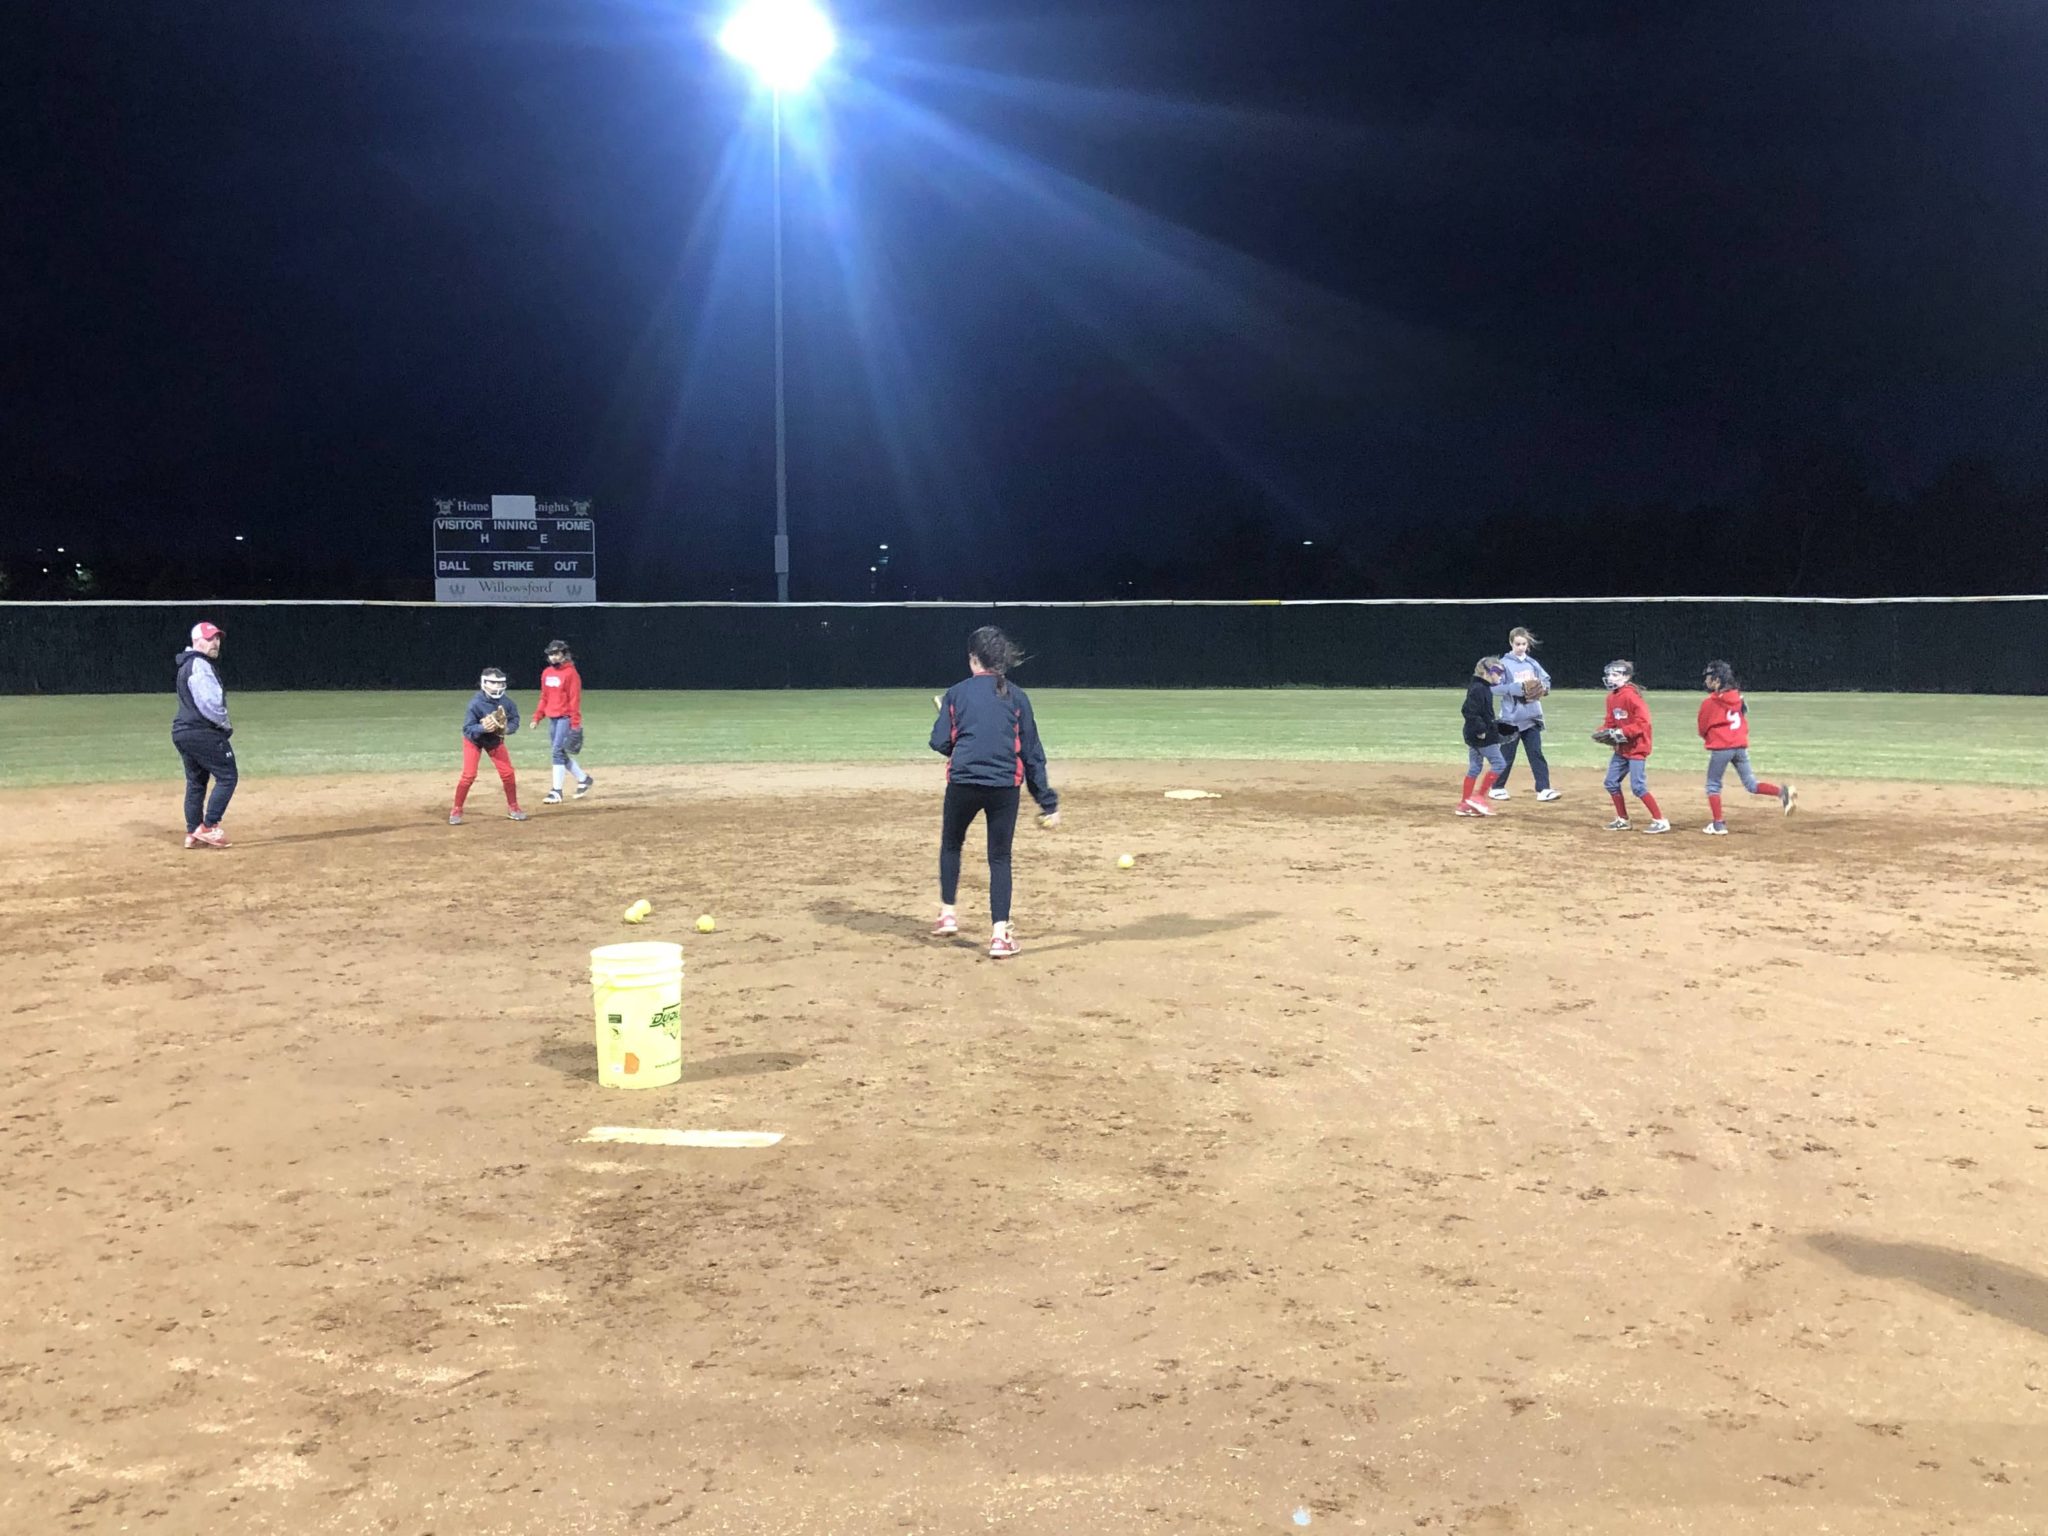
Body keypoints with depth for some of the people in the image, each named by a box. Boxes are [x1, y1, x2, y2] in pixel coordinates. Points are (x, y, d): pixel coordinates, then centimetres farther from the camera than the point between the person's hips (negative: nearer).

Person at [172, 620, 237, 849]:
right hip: (202, 733, -10)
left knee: (196, 782, 14)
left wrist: (221, 725, 10)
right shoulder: (200, 665, -14)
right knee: (227, 777, -6)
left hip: (182, 732, 10)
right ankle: (208, 827, -8)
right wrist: (225, 725, -7)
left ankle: (193, 834, 15)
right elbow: (209, 702, -21)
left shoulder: (187, 665, 20)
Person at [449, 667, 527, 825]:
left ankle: (513, 808, 20)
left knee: (508, 774, 2)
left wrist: (506, 729, -31)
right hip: (474, 740, -4)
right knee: (469, 775, -11)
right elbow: (467, 728, -29)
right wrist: (482, 728, -47)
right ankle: (456, 811, 2)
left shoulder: (508, 703, -23)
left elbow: (514, 721, -10)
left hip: (495, 741, 4)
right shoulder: (476, 703, -32)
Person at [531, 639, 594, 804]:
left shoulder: (570, 673, -11)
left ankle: (557, 792, -7)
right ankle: (584, 779, 25)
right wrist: (537, 717, 12)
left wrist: (576, 724, -17)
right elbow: (544, 698, 19)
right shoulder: (547, 673, 12)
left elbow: (575, 699, -14)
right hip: (552, 719, 8)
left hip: (566, 718, -8)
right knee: (560, 754, 10)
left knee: (557, 752, -12)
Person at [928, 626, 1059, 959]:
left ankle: (948, 914, 26)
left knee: (951, 844, 24)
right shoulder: (1016, 697, 7)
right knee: (1000, 858, 8)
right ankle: (999, 934, -1)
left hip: (963, 783, 0)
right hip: (1005, 786, 0)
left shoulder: (956, 693, 5)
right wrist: (1047, 802, 9)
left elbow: (941, 743, 1)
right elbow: (1032, 753, 6)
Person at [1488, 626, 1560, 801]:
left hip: (1532, 716, 4)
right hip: (1511, 717, -4)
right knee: (1506, 754, 5)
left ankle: (1543, 789, 0)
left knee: (1536, 752, 1)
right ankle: (1497, 788, 18)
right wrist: (1516, 689, -23)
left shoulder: (1533, 663, 9)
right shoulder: (1504, 663, -6)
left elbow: (1546, 680, 13)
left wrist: (1542, 688, -9)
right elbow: (1495, 687, -12)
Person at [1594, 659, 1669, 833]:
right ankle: (1622, 820, 22)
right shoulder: (1611, 697, 8)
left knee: (1638, 787, -12)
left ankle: (1660, 821, -4)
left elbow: (1643, 722, -24)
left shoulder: (1631, 696, -19)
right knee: (1610, 783, 11)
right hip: (1621, 748, 9)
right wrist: (1603, 732, -4)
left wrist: (1623, 732, -27)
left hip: (1636, 748, -9)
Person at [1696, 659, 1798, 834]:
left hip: (1720, 749, -5)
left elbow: (1702, 730, 1)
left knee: (1713, 786, 8)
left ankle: (1718, 825, 4)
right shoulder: (1738, 699, 10)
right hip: (1741, 746, 6)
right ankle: (1781, 792, -15)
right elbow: (1744, 724, 16)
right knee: (1752, 785, 9)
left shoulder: (1708, 703, -9)